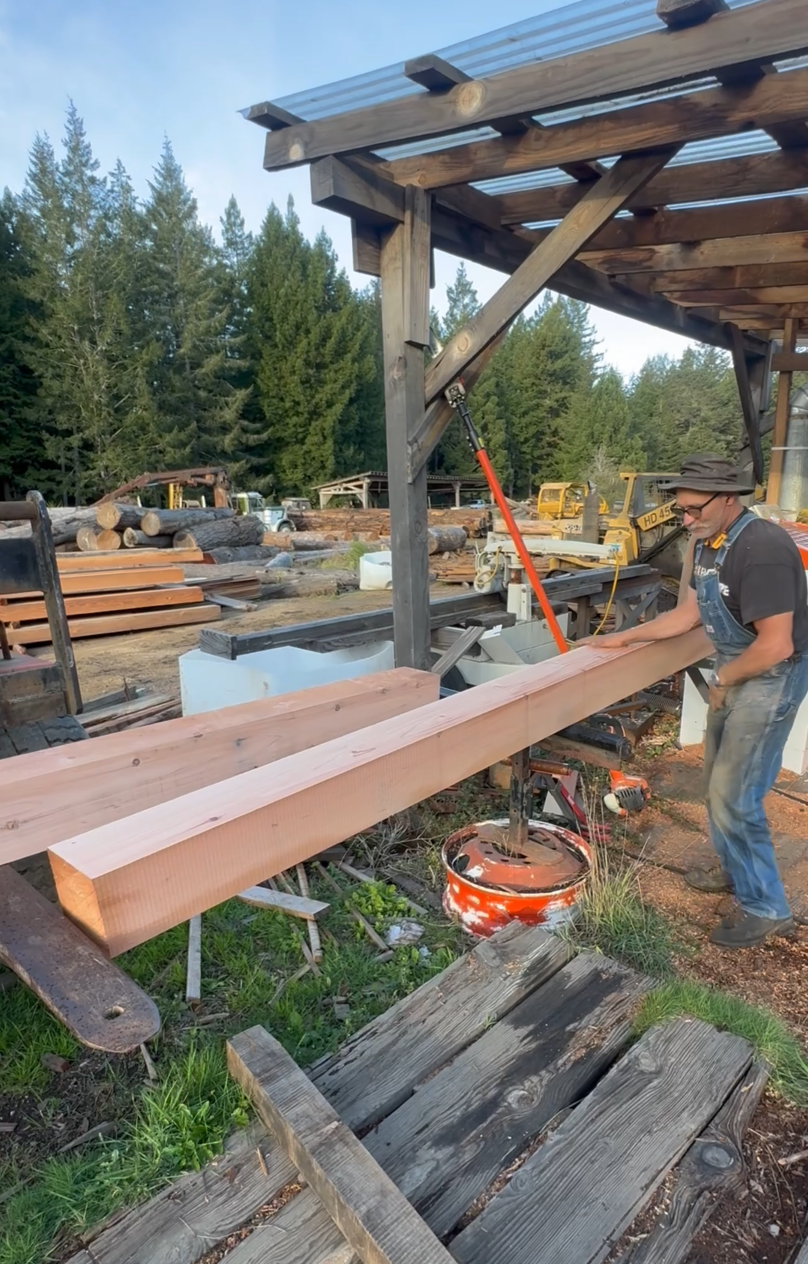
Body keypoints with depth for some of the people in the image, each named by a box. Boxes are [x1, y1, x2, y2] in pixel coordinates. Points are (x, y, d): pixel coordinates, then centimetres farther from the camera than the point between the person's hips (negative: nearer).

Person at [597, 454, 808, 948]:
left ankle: (766, 908, 14)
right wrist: (626, 637, 11)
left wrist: (721, 679, -14)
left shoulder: (762, 547, -27)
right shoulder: (709, 544, 3)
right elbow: (690, 612, 13)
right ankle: (735, 869, 41)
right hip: (737, 671, 10)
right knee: (720, 780, 20)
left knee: (734, 795, -4)